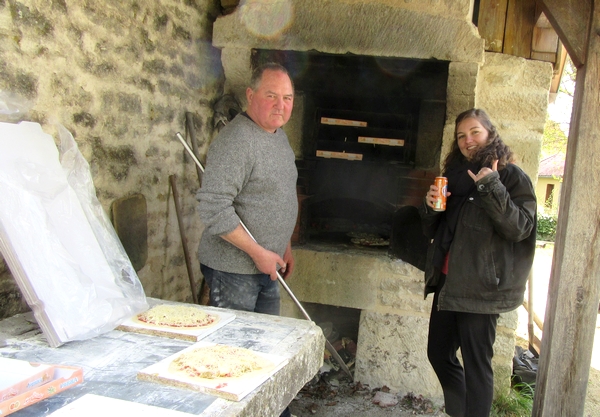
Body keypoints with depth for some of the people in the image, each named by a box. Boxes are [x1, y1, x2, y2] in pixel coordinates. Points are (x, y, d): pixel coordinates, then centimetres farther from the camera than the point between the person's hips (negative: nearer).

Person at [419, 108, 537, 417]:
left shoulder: (512, 177, -5)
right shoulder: (454, 174, 14)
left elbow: (520, 228, -17)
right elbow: (432, 231, 18)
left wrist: (491, 188, -24)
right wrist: (430, 207, -3)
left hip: (481, 287, -7)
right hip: (448, 281, 7)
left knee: (476, 363, -2)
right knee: (438, 354, 14)